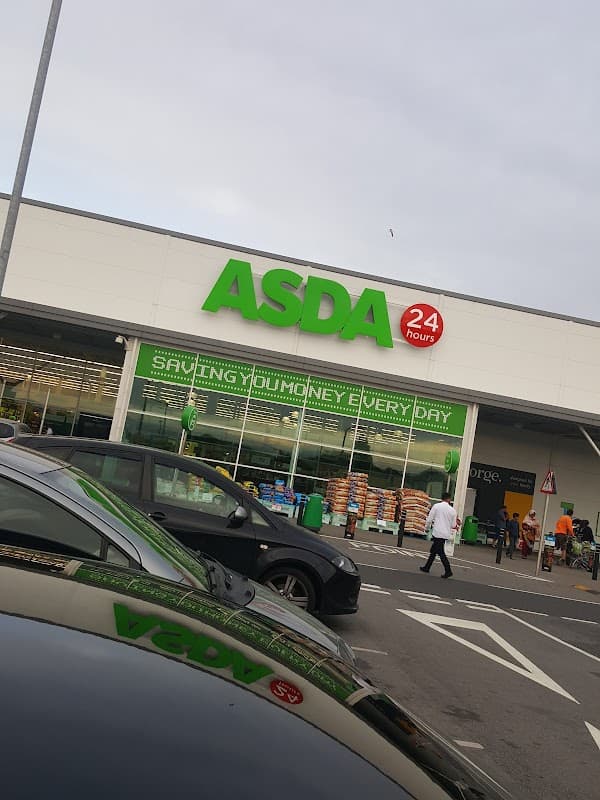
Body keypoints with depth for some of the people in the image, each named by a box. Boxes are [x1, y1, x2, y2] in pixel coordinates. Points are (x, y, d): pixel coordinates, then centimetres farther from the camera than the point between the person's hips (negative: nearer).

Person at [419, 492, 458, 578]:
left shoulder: (436, 506, -6)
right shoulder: (452, 510, 3)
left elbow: (429, 519, -5)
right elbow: (453, 525, 7)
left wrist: (427, 528, 11)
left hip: (438, 533, -5)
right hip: (446, 534, 5)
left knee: (441, 553, -3)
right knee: (433, 551, 17)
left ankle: (448, 571, -9)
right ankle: (427, 567, 25)